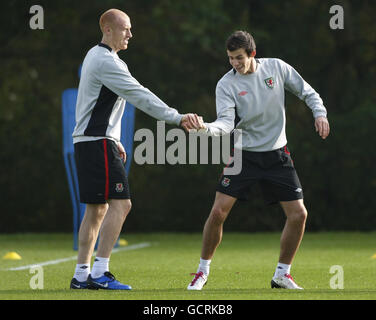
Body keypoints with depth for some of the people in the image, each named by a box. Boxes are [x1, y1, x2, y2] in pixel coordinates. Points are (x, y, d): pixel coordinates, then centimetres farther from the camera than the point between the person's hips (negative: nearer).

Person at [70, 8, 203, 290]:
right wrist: (177, 118, -23)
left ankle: (82, 274, 11)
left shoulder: (96, 56, 18)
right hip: (97, 143, -11)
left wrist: (113, 139, 26)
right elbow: (140, 96, -21)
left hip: (88, 141, 11)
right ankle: (100, 273, -17)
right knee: (120, 203, -13)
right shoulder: (106, 62, -15)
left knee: (97, 209, 11)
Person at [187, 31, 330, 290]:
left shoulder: (277, 68, -2)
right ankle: (203, 272, 5)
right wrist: (207, 128, -41)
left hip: (277, 155, 2)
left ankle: (282, 275, 13)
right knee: (218, 212, -13)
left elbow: (306, 91, 9)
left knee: (298, 214, -4)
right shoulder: (226, 84, -9)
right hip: (244, 155, -2)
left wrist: (320, 113, -7)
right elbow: (226, 122, -21)